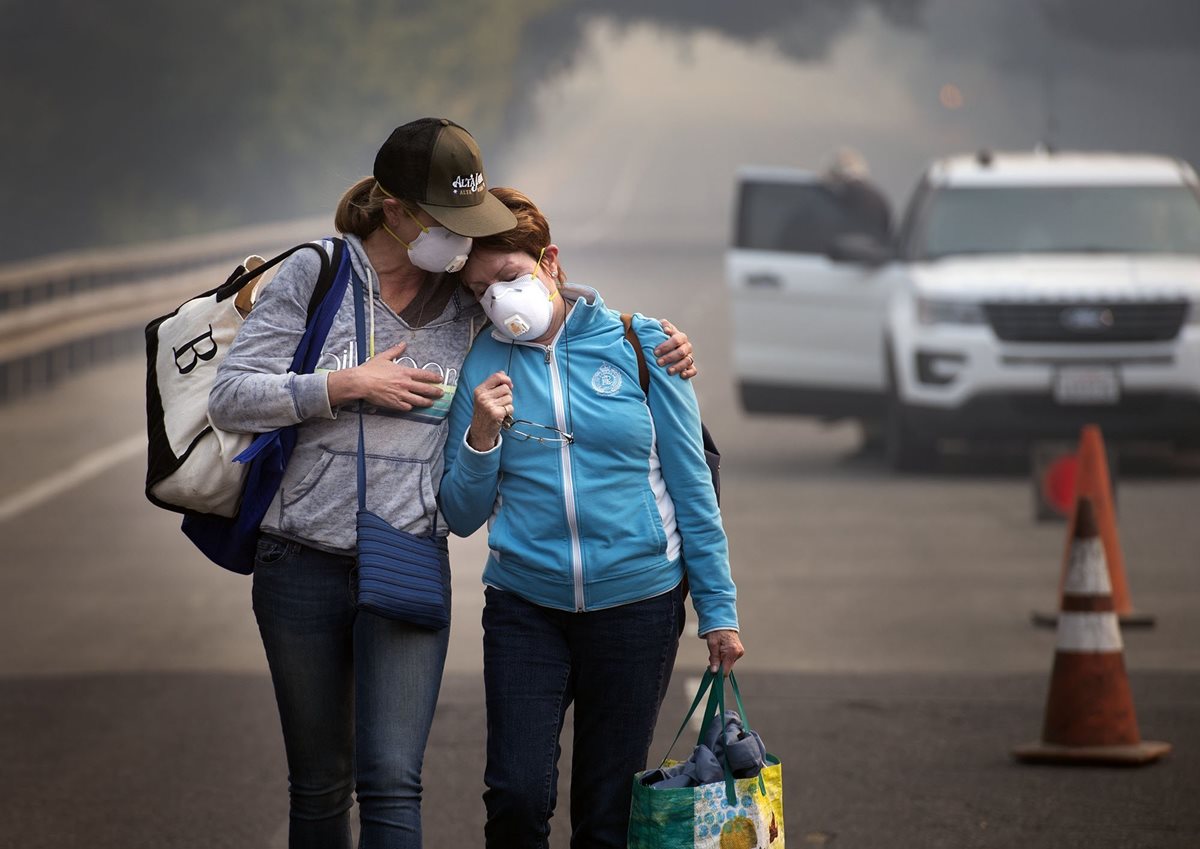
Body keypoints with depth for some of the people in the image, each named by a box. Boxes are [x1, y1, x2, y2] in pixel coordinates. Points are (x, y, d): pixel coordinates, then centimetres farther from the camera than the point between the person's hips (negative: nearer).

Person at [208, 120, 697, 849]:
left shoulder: (468, 301, 3)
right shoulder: (314, 277, -5)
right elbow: (231, 398, -8)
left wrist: (655, 341, 3)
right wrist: (347, 386, -15)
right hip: (304, 565, -1)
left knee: (391, 781, -12)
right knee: (319, 784, 10)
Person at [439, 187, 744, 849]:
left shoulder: (637, 345, -2)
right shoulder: (480, 366, 2)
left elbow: (691, 484, 3)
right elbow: (462, 516, 4)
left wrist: (718, 609, 1)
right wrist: (481, 438, -14)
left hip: (638, 602, -1)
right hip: (525, 607, 1)